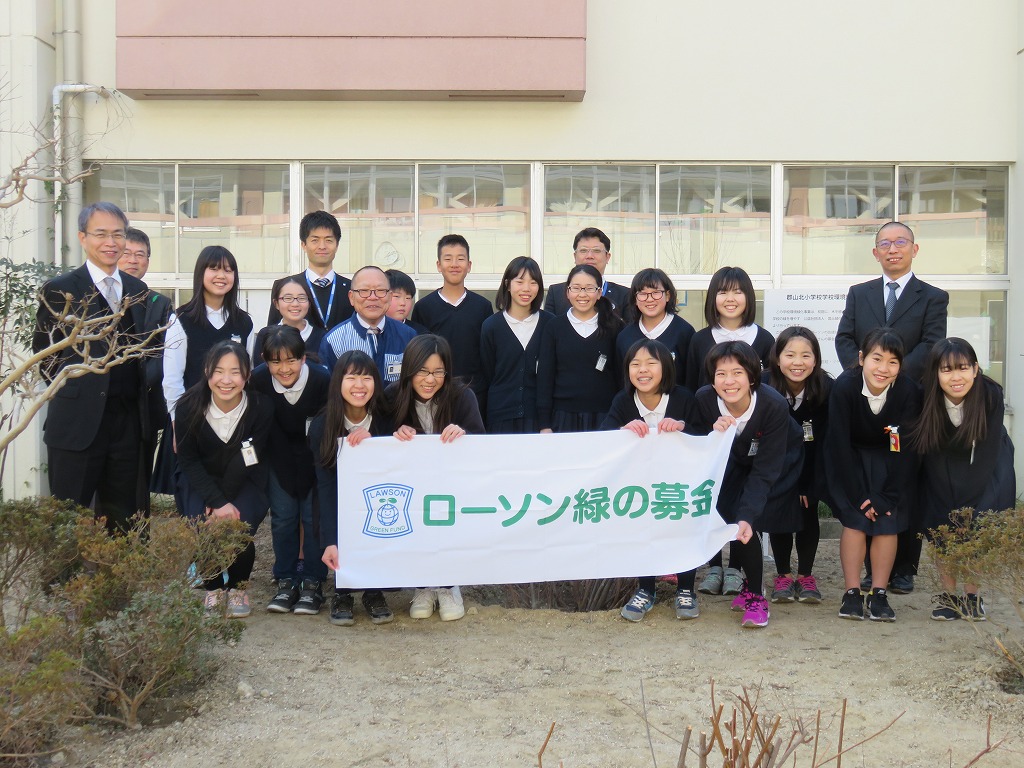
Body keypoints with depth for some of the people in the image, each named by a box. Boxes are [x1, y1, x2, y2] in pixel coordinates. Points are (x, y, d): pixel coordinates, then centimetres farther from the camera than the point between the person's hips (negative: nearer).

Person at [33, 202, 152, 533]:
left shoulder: (138, 290, 11)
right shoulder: (60, 289, -3)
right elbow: (43, 351, 1)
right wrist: (73, 387, -5)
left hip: (129, 421, 4)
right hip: (79, 423, -4)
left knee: (122, 520, 12)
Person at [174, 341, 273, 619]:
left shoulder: (261, 407, -20)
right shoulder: (189, 406, -18)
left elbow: (246, 463, -15)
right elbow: (188, 460, -11)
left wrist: (222, 504, -21)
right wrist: (217, 502, -22)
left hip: (245, 482, -1)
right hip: (201, 480, 1)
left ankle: (238, 588, 5)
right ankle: (214, 588, 5)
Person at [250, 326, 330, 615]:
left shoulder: (322, 379, -28)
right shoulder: (258, 380, -21)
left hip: (315, 456, -2)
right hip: (279, 457, 2)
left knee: (314, 515, -2)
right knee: (283, 517, 4)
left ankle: (312, 582, 9)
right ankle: (286, 581, 15)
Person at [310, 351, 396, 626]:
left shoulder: (385, 420, -10)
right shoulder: (322, 425, -14)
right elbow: (325, 484, -21)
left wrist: (372, 441, -31)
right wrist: (330, 541, -32)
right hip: (337, 505, -1)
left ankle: (374, 592, -2)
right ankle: (343, 593, -5)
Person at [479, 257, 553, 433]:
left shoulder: (549, 324, 3)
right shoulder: (491, 325, 2)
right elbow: (486, 376, 5)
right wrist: (482, 422, 2)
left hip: (538, 415, 0)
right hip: (501, 416, 0)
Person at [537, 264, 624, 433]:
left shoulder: (614, 327, 4)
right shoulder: (554, 327, 5)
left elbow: (622, 375, 6)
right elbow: (544, 375, 3)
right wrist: (544, 424, -2)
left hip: (604, 418, 0)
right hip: (563, 416, 0)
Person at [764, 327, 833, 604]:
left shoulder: (826, 388, -24)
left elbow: (825, 441, -20)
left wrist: (809, 485, -22)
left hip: (812, 463, 0)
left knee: (808, 512, -3)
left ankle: (805, 575, 10)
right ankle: (783, 575, 7)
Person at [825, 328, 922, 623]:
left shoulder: (909, 390, -23)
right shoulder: (844, 386, -25)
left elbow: (905, 449, -17)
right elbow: (840, 445, -21)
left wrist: (885, 497, -19)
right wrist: (858, 496, -20)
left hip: (890, 463, 1)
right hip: (850, 458, -1)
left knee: (888, 521, -11)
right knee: (855, 518, -14)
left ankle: (879, 594, 0)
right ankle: (852, 593, -5)